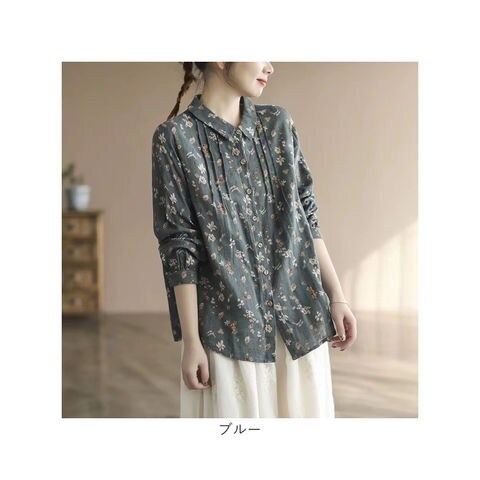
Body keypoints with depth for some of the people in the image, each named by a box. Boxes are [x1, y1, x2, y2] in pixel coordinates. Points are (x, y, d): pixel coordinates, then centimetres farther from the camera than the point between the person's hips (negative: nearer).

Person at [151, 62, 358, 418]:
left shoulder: (278, 123, 8)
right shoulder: (175, 137, -6)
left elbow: (307, 216, 11)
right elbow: (178, 246, -8)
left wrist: (337, 296, 6)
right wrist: (191, 341, -10)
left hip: (300, 318, 4)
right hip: (229, 325, -4)